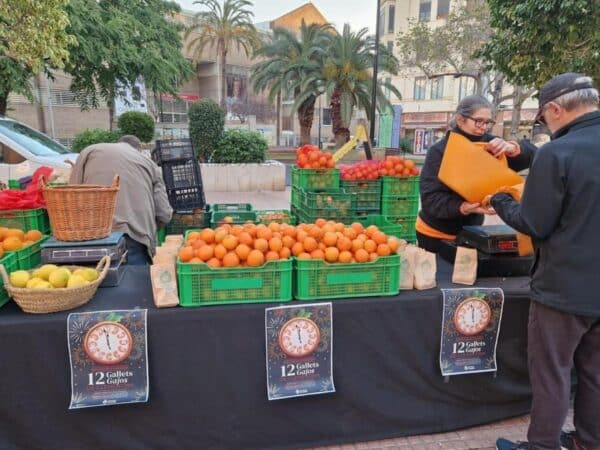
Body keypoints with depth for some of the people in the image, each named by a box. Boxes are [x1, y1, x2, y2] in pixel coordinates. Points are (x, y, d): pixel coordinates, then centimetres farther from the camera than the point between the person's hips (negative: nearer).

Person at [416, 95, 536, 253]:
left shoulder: (488, 145, -2)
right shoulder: (439, 151, -15)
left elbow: (533, 155, -5)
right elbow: (430, 199, -23)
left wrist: (511, 148, -26)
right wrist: (463, 207, -40)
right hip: (436, 234, -4)